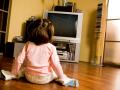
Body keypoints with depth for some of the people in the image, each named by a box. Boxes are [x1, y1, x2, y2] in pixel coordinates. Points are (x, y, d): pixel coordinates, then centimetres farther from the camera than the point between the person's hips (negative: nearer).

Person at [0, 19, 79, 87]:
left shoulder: (28, 45, -5)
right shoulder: (51, 47, -11)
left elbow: (18, 60, -6)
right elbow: (56, 64, -11)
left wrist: (13, 73, 9)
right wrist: (62, 77, 2)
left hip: (29, 77, 2)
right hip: (45, 78, -1)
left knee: (23, 67, 30)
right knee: (55, 71, 26)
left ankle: (10, 75, 13)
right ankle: (65, 80, 3)